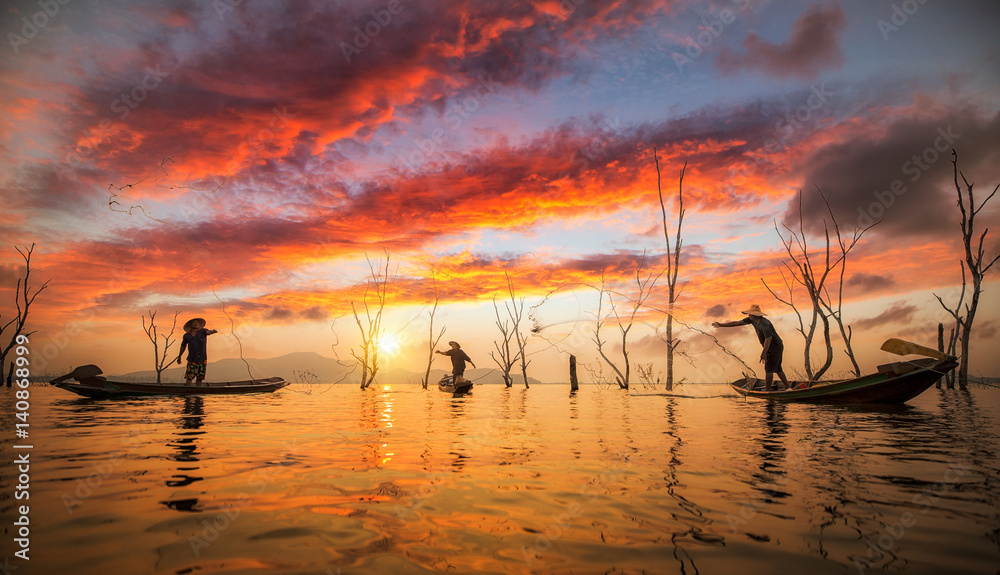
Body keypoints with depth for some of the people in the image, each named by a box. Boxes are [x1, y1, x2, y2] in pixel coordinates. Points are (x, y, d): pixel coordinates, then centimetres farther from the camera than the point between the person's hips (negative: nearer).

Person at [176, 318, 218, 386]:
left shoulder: (202, 331, -2)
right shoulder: (186, 335, 4)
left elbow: (208, 332, -26)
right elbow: (183, 346, 18)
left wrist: (212, 331, -50)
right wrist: (179, 357, 25)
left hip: (202, 359, 0)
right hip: (192, 360, 0)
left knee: (199, 377, 7)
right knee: (189, 376, -10)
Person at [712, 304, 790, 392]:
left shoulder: (764, 323, -28)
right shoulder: (752, 319, -1)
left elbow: (768, 338, -34)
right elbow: (737, 323, 0)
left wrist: (763, 353, -37)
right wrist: (720, 325, -2)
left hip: (775, 347, -9)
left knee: (768, 368, -6)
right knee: (777, 368, 17)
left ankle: (767, 390, 0)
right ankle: (787, 388, 26)